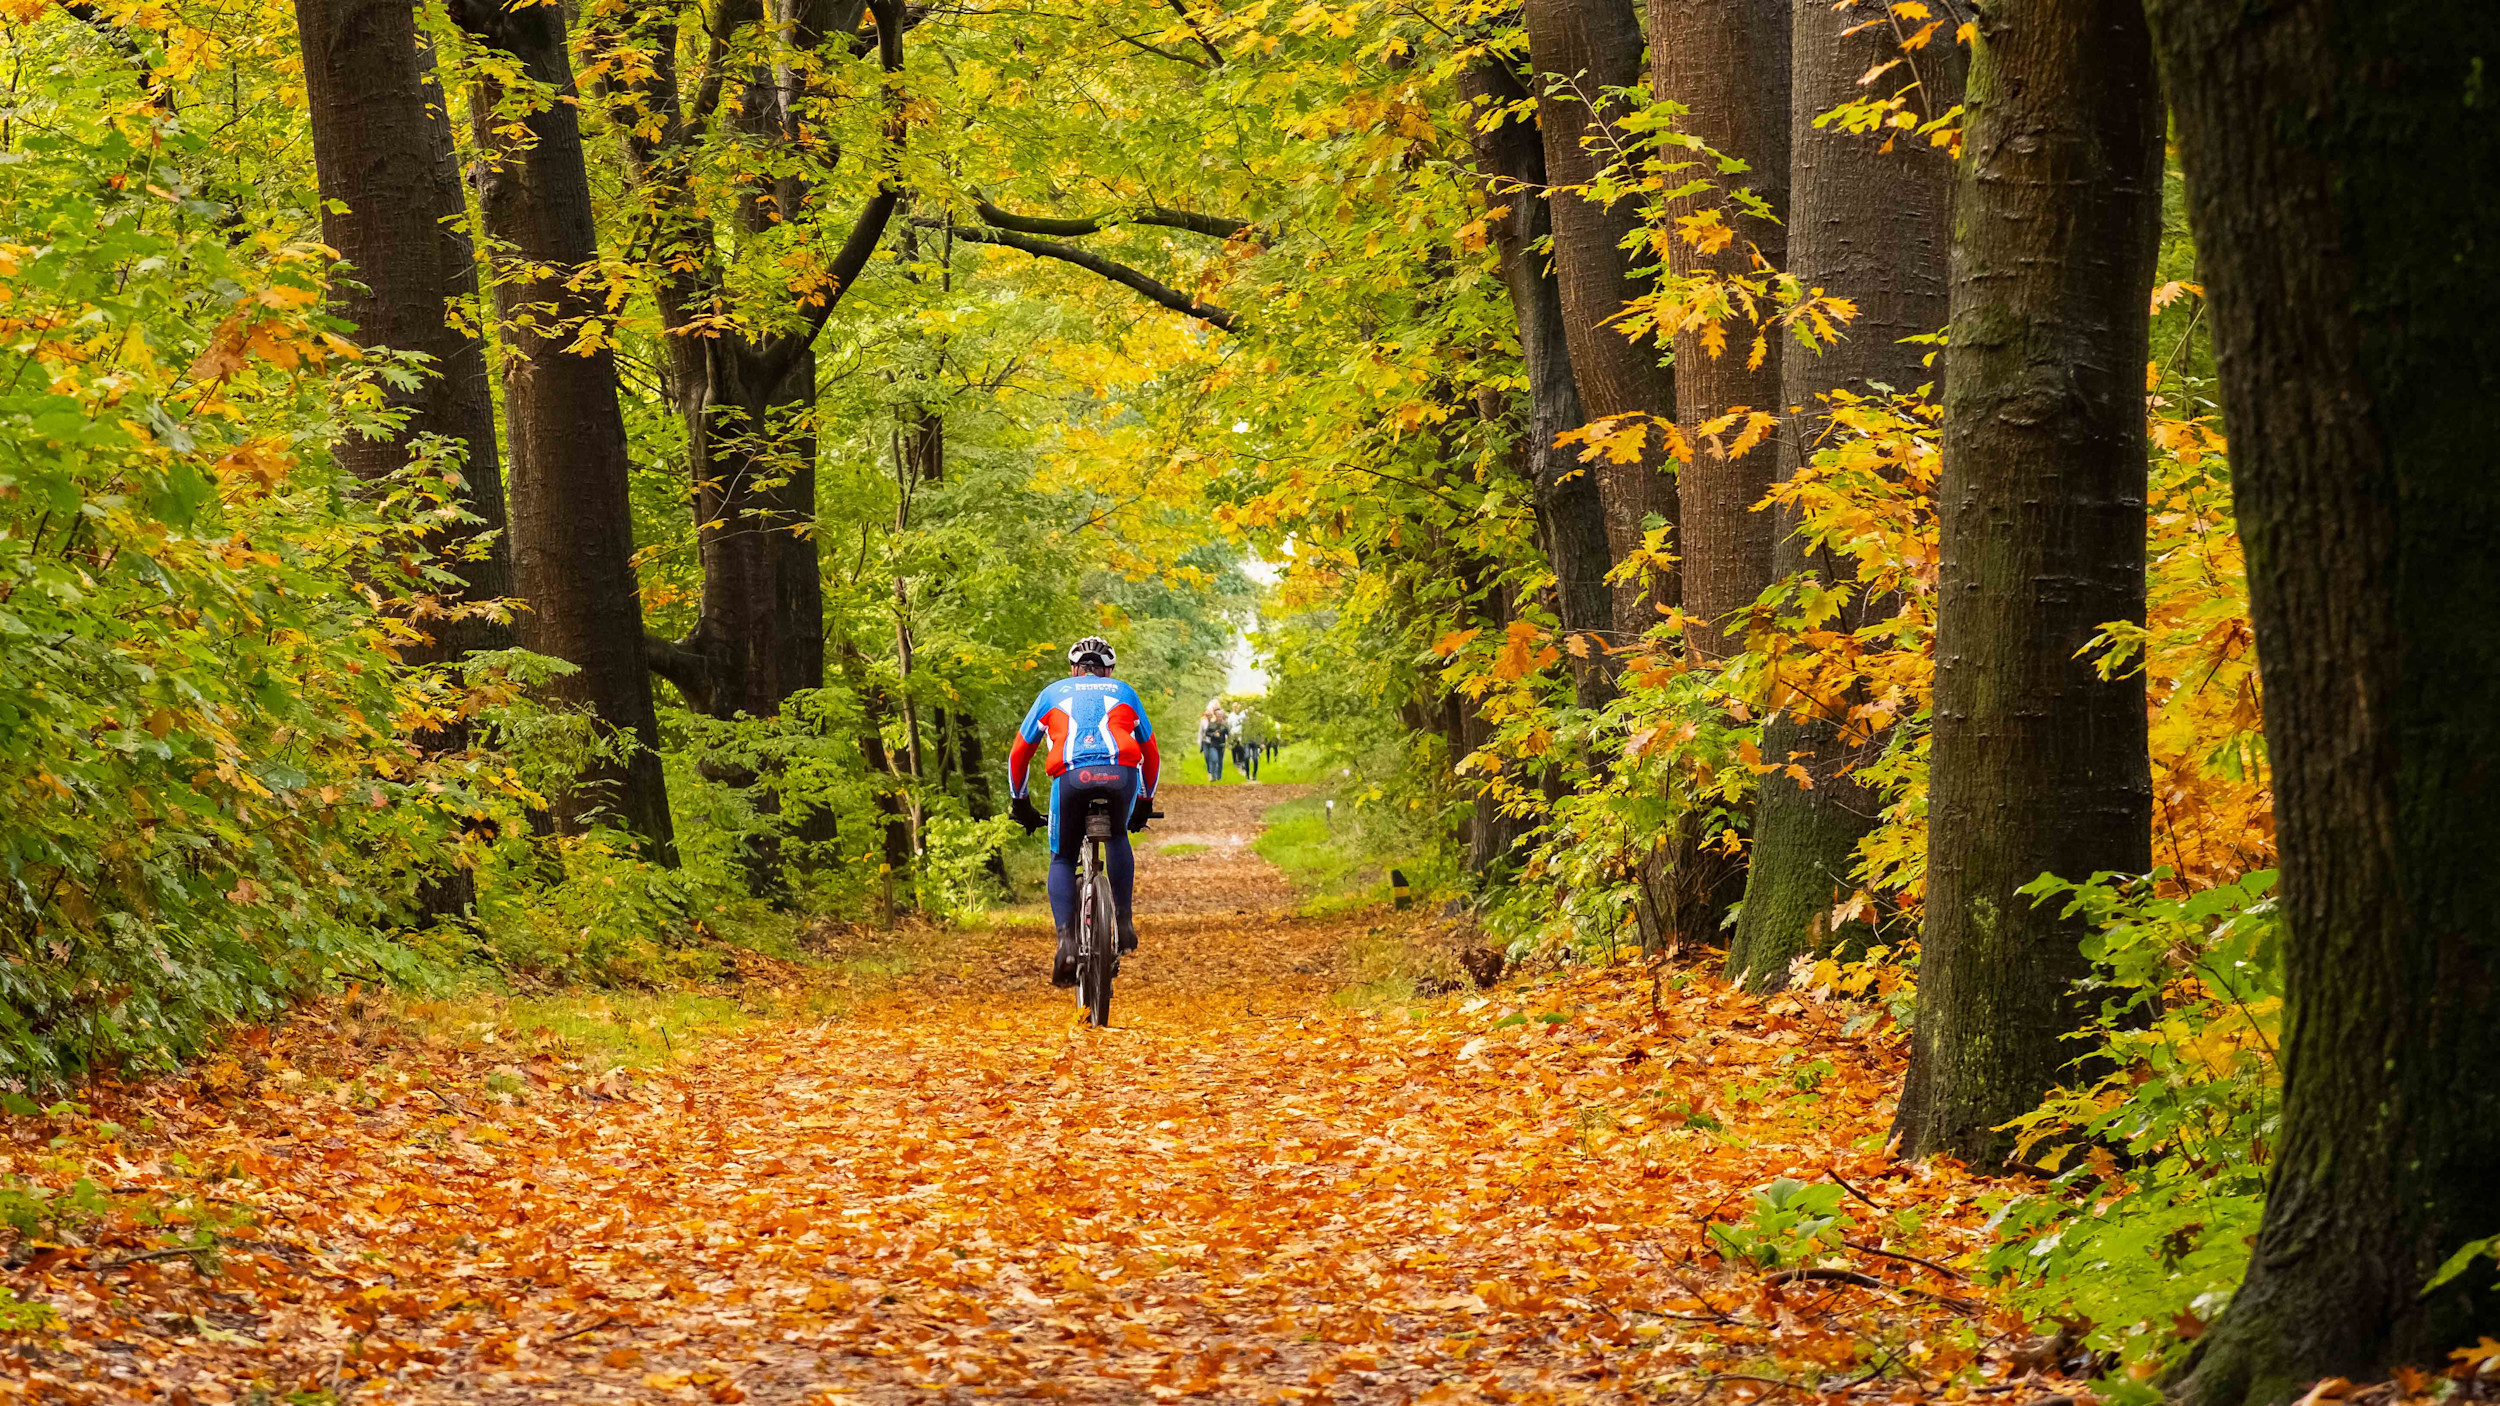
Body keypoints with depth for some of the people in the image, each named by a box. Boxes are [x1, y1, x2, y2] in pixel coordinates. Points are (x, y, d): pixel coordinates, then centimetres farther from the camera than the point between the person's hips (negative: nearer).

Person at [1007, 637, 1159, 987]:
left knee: (1062, 860, 16)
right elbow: (1151, 755, 39)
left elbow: (1019, 754, 32)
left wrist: (1019, 803, 44)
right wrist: (1145, 802, 52)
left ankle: (1067, 941, -6)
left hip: (1071, 776, -1)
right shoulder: (1124, 693, 32)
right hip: (1121, 774, 1)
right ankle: (1124, 921, 18)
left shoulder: (1053, 693, 30)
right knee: (1118, 837, 32)